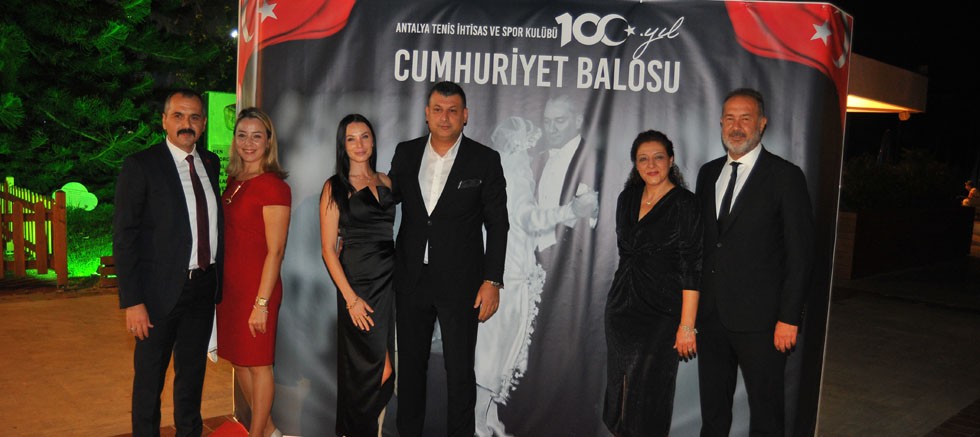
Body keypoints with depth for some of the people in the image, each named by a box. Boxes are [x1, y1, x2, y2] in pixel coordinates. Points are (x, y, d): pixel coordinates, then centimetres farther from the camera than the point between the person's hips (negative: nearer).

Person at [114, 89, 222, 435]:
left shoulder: (211, 163, 7)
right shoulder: (140, 166, -9)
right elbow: (124, 237, -11)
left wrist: (217, 279, 5)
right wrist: (132, 302, -16)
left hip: (205, 286, 5)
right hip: (162, 289, -5)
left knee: (193, 372, 19)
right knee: (150, 377, 10)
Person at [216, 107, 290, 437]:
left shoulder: (273, 186, -14)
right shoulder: (234, 181, 9)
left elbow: (275, 250, -16)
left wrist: (261, 302, -17)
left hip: (257, 286, -8)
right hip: (229, 284, 8)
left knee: (258, 363, 6)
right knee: (238, 360, 16)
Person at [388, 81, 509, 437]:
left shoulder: (485, 160, -6)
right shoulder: (406, 153, 3)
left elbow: (497, 224, -6)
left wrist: (492, 281, -10)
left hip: (460, 282, -3)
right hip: (411, 278, 3)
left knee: (460, 369, 6)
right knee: (410, 364, 16)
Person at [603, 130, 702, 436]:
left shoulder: (684, 204, -10)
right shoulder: (627, 199, 8)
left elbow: (691, 270, -14)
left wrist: (687, 326, -17)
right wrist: (624, 292, 16)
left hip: (661, 313, -6)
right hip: (621, 307, 6)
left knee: (649, 393, 2)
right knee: (620, 386, 13)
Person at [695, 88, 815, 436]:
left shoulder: (785, 176, -6)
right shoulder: (708, 173, 11)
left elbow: (800, 253, -8)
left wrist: (789, 318, -13)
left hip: (759, 318, -5)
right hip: (710, 314, 5)